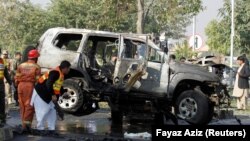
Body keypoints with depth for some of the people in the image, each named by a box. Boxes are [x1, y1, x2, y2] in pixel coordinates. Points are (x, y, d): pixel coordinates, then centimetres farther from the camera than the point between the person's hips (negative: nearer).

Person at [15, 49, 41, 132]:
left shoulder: (21, 65, 13)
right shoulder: (36, 67, 0)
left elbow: (16, 78, 10)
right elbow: (38, 80, -5)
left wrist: (17, 86, 18)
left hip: (21, 85, 4)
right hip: (30, 85, -4)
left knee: (22, 105, 10)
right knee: (30, 105, -2)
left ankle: (23, 125, 13)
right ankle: (27, 121, -16)